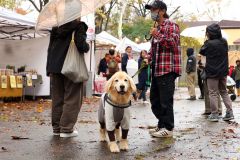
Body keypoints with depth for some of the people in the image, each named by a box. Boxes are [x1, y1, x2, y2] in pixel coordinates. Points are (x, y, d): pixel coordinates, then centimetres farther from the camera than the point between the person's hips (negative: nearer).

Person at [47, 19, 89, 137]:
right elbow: (80, 44, -21)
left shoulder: (56, 28, 13)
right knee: (72, 99, 2)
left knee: (57, 99, 12)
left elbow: (50, 48, 14)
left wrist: (49, 69, 17)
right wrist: (87, 47, 2)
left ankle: (56, 128, 17)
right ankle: (66, 129, 0)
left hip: (55, 67, 6)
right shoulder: (78, 27, -6)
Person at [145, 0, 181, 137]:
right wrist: (149, 58, 14)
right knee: (155, 99, 14)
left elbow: (173, 43, -19)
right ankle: (162, 125, 25)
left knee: (165, 100, -6)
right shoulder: (157, 28, 21)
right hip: (156, 69, 10)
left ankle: (168, 129, 2)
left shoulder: (171, 26, -5)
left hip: (167, 69, -9)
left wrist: (158, 36, -19)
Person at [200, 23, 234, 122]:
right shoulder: (224, 42, 1)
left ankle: (214, 114, 2)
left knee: (213, 93, 2)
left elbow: (202, 52, -3)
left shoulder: (209, 43, -17)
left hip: (212, 72, -6)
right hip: (223, 71, 6)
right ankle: (229, 112, 10)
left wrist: (207, 41, 6)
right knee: (224, 92, 15)